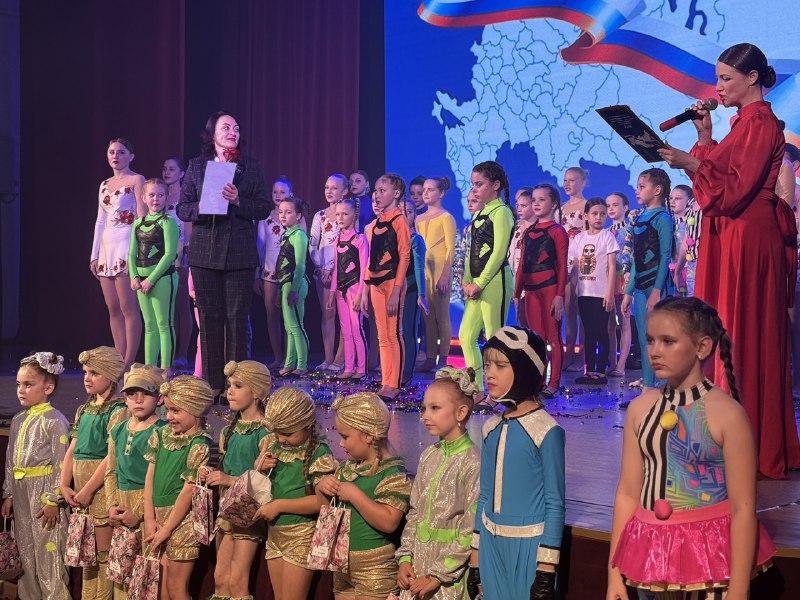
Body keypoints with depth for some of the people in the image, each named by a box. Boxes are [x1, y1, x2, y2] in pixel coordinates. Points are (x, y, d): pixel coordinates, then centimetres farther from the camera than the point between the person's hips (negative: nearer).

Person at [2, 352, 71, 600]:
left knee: (48, 554, -5)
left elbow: (61, 465, -14)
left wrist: (54, 500, -16)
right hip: (21, 492, 8)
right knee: (26, 552, 14)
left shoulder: (54, 421, -12)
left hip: (44, 492, -8)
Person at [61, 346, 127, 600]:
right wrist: (65, 485, 0)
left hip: (102, 487, -8)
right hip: (80, 491, 8)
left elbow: (112, 456, -16)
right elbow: (72, 450, 12)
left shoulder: (118, 411, -10)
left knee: (103, 553, -2)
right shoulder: (83, 410, 14)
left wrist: (88, 490, -15)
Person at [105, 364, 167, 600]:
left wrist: (138, 512, -17)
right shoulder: (117, 431, 12)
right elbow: (110, 472, 14)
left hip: (148, 508, -6)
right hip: (122, 510, 6)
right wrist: (112, 506, 0)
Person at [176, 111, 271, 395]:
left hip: (239, 253, -1)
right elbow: (182, 207, 7)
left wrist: (238, 202, -15)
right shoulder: (196, 166, 9)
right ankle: (212, 383, 10)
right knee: (209, 318, 4)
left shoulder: (250, 166, 6)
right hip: (204, 252, 1)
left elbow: (264, 207, 2)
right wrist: (203, 207, -13)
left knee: (237, 318, -1)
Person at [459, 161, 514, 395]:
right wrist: (467, 281, 4)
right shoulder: (479, 214, 18)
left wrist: (479, 283, -15)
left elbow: (498, 253, -15)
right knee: (466, 337, 8)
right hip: (477, 283, 9)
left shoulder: (501, 212, -8)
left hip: (494, 281, -9)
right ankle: (477, 391, 15)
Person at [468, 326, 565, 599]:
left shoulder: (546, 430, -13)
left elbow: (555, 504, -11)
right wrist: (475, 557, 13)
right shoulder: (490, 429, 5)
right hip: (492, 544, 6)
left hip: (528, 545, -6)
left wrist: (546, 570, -12)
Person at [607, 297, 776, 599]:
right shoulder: (640, 408, 1)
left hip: (709, 553, -4)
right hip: (651, 551, 4)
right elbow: (627, 493, 3)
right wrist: (614, 573, 3)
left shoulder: (727, 413, -13)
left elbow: (743, 509, -13)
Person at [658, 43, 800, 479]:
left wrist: (691, 163, -27)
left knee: (743, 338, -8)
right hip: (731, 239, 10)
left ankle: (754, 449, -5)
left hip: (747, 241, -10)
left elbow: (735, 188, -20)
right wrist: (704, 137, 11)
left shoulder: (760, 122, -11)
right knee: (727, 337, 9)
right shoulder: (746, 121, 19)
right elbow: (722, 173, 17)